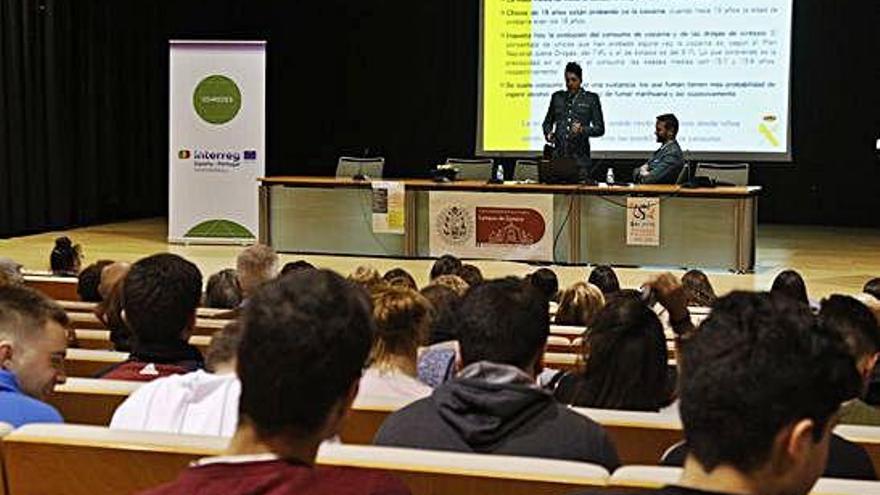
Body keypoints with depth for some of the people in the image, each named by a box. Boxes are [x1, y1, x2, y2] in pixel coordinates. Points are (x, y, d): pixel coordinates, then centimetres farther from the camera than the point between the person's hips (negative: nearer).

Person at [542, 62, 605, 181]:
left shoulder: (591, 99, 5)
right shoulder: (557, 97, 14)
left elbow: (600, 128, 2)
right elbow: (548, 121, 24)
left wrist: (583, 130, -16)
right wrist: (548, 133, 3)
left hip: (580, 155, -2)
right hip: (558, 154, 2)